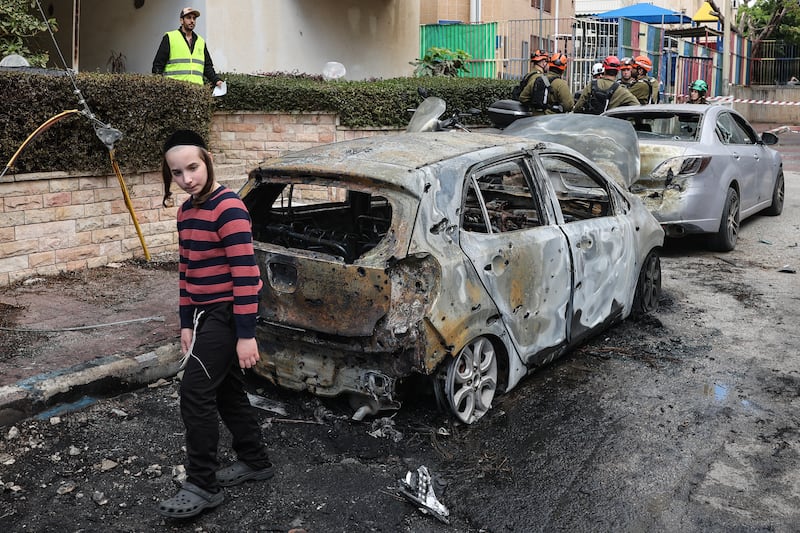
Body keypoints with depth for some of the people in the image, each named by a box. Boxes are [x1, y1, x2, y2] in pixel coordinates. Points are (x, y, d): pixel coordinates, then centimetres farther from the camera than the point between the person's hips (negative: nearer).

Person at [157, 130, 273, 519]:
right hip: (206, 313, 9)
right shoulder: (186, 212, 9)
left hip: (228, 313, -9)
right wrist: (186, 323, 14)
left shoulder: (228, 208, -19)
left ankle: (203, 486, 4)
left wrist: (246, 335, -23)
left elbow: (246, 274, -23)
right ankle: (255, 461, 32)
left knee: (195, 393, -8)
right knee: (226, 389, 16)